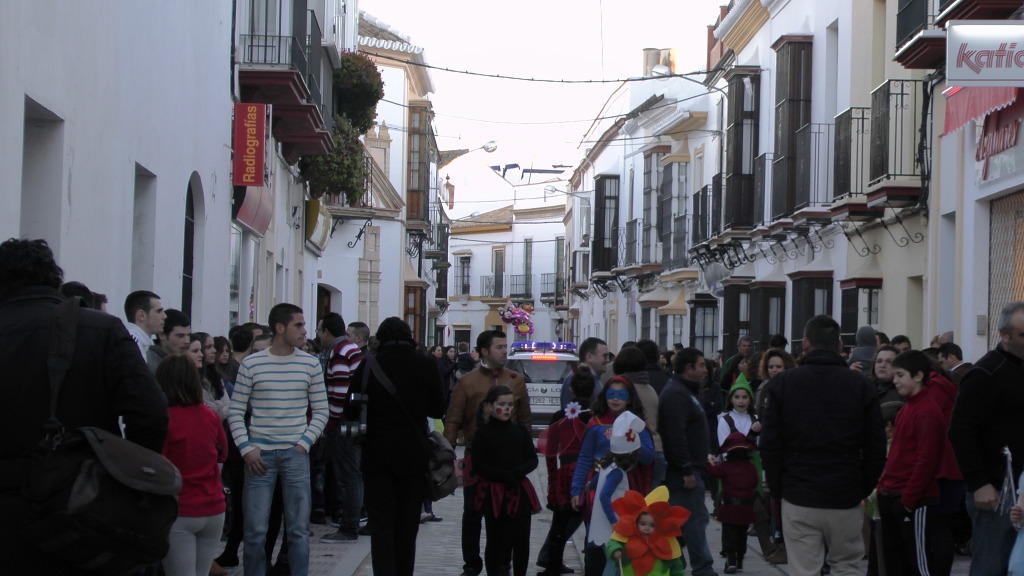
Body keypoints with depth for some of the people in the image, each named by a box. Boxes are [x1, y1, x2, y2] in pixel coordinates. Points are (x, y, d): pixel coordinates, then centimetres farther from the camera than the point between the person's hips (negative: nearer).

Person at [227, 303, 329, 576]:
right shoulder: (251, 364, -1)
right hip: (260, 456, -1)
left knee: (299, 530, 4)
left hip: (296, 455, 1)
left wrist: (304, 444, -4)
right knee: (255, 530, 1)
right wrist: (246, 449, -7)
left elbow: (321, 411, 8)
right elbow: (236, 413, 3)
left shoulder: (310, 364, 3)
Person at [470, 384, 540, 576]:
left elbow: (532, 459, 8)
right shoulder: (483, 433, -4)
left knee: (521, 540, 1)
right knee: (494, 540, 7)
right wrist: (504, 476, -15)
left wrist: (519, 472, -12)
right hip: (493, 492, -2)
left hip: (519, 491, 2)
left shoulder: (520, 431, 5)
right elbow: (479, 465, -6)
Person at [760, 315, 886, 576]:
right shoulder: (861, 385, 0)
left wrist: (778, 488, 6)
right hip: (846, 497, 1)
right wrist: (864, 489, 10)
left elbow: (769, 444, -3)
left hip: (798, 498, -1)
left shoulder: (783, 382, -2)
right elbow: (876, 447, 1)